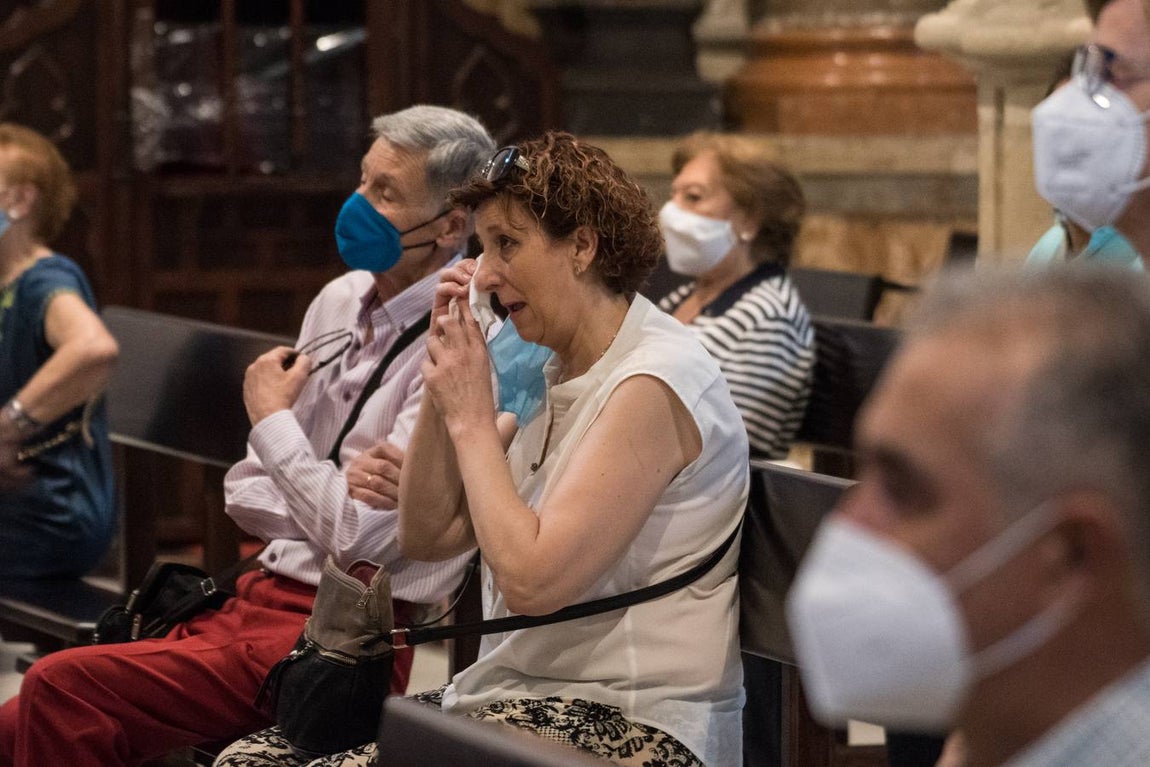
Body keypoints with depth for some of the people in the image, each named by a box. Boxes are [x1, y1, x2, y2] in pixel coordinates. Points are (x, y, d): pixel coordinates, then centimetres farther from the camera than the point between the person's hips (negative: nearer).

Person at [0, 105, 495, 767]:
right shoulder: (342, 301, 13)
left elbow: (361, 539, -18)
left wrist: (273, 420, -2)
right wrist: (341, 494, -8)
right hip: (265, 591, 8)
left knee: (63, 691, -22)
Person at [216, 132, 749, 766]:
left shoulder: (653, 384, -15)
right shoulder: (562, 376, 14)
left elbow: (531, 578, -24)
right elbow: (426, 536, 14)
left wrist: (472, 418, -12)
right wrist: (444, 383, 3)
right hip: (521, 691, 9)